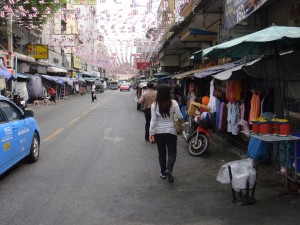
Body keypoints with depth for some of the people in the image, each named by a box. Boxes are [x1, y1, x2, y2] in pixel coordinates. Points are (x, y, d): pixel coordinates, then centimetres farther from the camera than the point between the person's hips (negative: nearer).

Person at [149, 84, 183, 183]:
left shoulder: (154, 105, -8)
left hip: (158, 132, 2)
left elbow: (153, 120, -8)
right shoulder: (173, 103, -11)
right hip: (171, 131, -1)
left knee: (161, 153, 15)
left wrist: (151, 133, -2)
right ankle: (169, 169, -14)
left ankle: (163, 173, 23)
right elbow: (180, 117, -7)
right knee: (172, 152, 8)